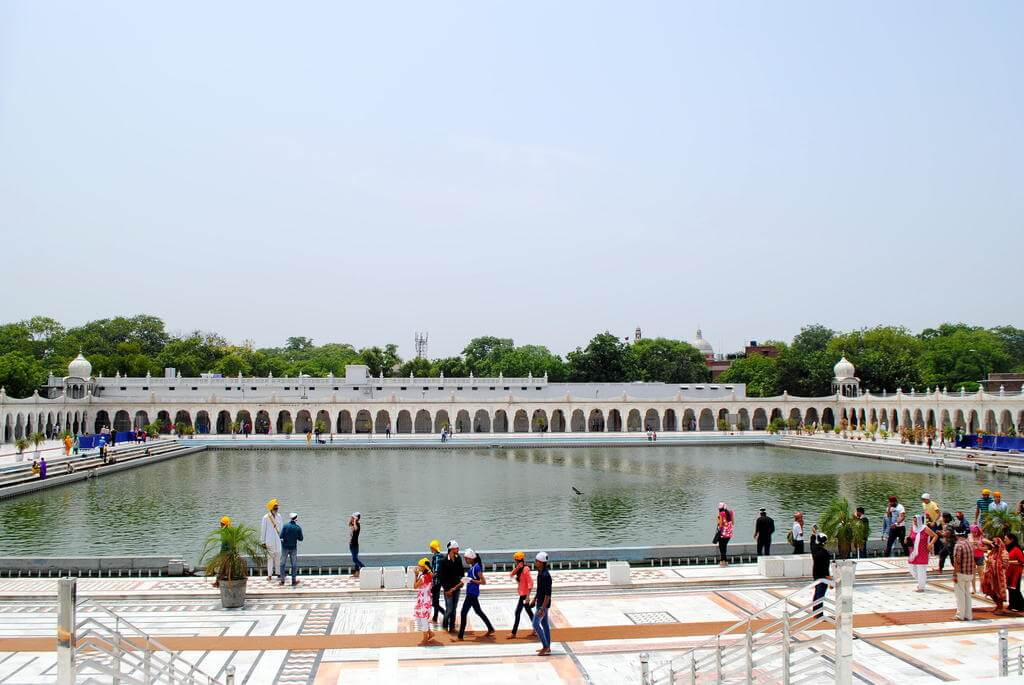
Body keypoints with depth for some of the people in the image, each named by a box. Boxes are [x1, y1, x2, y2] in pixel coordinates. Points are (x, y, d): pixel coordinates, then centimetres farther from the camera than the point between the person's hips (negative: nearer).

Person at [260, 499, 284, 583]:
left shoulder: (279, 517, 6)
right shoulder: (266, 518, -7)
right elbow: (263, 530, -3)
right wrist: (263, 542, -3)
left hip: (278, 540, 4)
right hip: (269, 541, -4)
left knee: (278, 557, 7)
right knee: (270, 557, 1)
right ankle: (269, 575, 8)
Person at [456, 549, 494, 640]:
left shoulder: (477, 568, -18)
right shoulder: (471, 567, 9)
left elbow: (483, 582, -20)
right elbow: (467, 579, 18)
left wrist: (471, 580, -21)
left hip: (472, 594, -10)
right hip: (471, 593, 10)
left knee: (464, 613, -5)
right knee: (478, 611, 20)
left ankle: (461, 636, 0)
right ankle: (490, 629, 31)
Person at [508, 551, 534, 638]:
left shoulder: (525, 569, -18)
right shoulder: (519, 569, 9)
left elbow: (530, 583, -21)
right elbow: (511, 575, -1)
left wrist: (528, 596, -25)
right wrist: (517, 568, -16)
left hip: (524, 594, -9)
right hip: (522, 594, 9)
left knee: (517, 612, -5)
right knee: (529, 612, 15)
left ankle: (513, 633, 1)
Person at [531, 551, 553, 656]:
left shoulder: (545, 575, -25)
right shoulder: (540, 572, 6)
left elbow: (548, 594, -26)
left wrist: (542, 609, -26)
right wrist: (534, 600, 24)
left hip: (543, 604, -10)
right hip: (540, 603, 10)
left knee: (536, 624, -7)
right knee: (544, 624, 14)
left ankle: (545, 647, 1)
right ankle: (547, 647, 22)